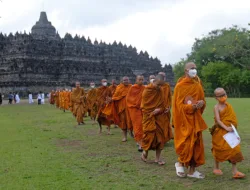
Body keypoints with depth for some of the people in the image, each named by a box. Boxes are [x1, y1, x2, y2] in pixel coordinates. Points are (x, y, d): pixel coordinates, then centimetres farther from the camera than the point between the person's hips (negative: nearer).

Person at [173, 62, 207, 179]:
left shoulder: (198, 85, 9)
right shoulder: (180, 86, -10)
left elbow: (202, 100, 13)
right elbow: (179, 105, -13)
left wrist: (202, 103, -10)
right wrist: (192, 106, -28)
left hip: (196, 119, 6)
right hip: (184, 119, -6)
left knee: (196, 144, 6)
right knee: (187, 143, -8)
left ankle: (192, 170, 16)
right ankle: (180, 163, 18)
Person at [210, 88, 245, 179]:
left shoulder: (228, 105, 6)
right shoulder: (217, 107, -12)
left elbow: (232, 118, 12)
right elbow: (218, 120, -20)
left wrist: (233, 128, 2)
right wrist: (226, 128, -28)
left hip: (229, 132, 5)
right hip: (220, 132, -5)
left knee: (234, 149, -1)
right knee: (219, 150, 8)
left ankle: (234, 170, 4)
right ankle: (216, 168, 27)